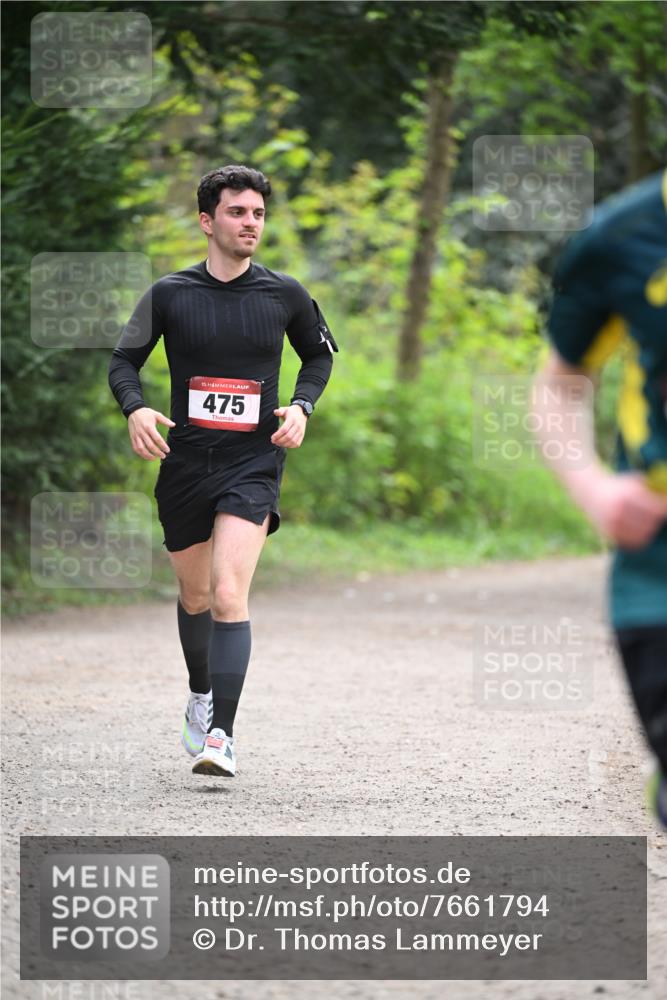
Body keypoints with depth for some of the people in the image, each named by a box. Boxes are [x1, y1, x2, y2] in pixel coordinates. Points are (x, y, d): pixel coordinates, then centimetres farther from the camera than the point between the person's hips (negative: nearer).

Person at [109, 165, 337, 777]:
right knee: (195, 595, 17)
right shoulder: (170, 294, 0)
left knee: (229, 594, -19)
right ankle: (201, 695, 44)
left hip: (254, 462, -2)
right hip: (185, 463, 2)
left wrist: (301, 406, 0)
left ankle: (221, 736, -22)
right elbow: (124, 360, 8)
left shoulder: (284, 295, 1)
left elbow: (320, 354, 18)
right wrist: (136, 409, -13)